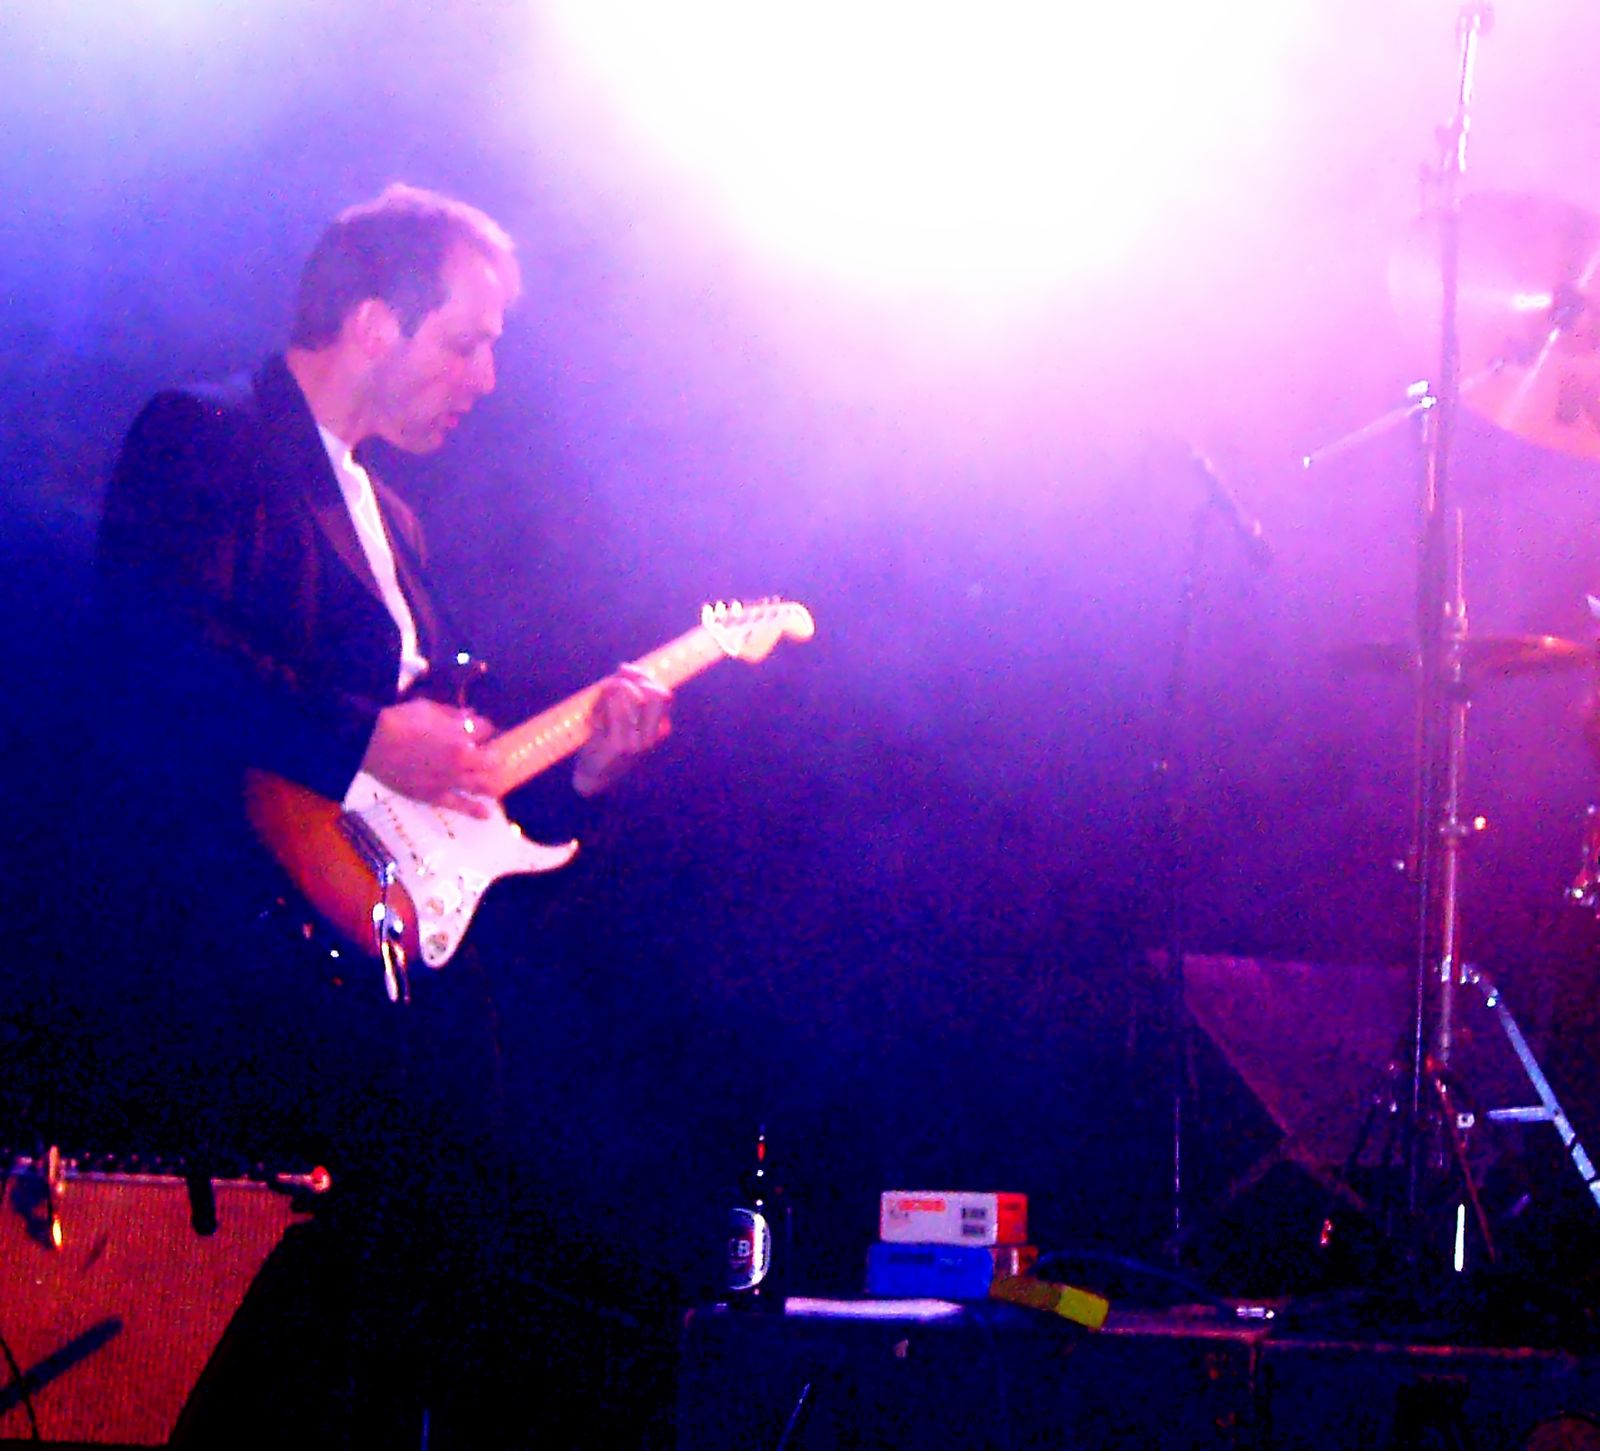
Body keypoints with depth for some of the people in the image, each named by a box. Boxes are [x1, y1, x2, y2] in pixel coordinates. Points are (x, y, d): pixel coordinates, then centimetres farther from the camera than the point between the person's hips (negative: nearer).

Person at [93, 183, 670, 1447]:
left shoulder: (384, 515, 26)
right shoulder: (201, 439, -2)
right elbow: (162, 655, -19)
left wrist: (574, 761, 11)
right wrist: (370, 741, -17)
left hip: (398, 972, 9)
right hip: (254, 961, -9)